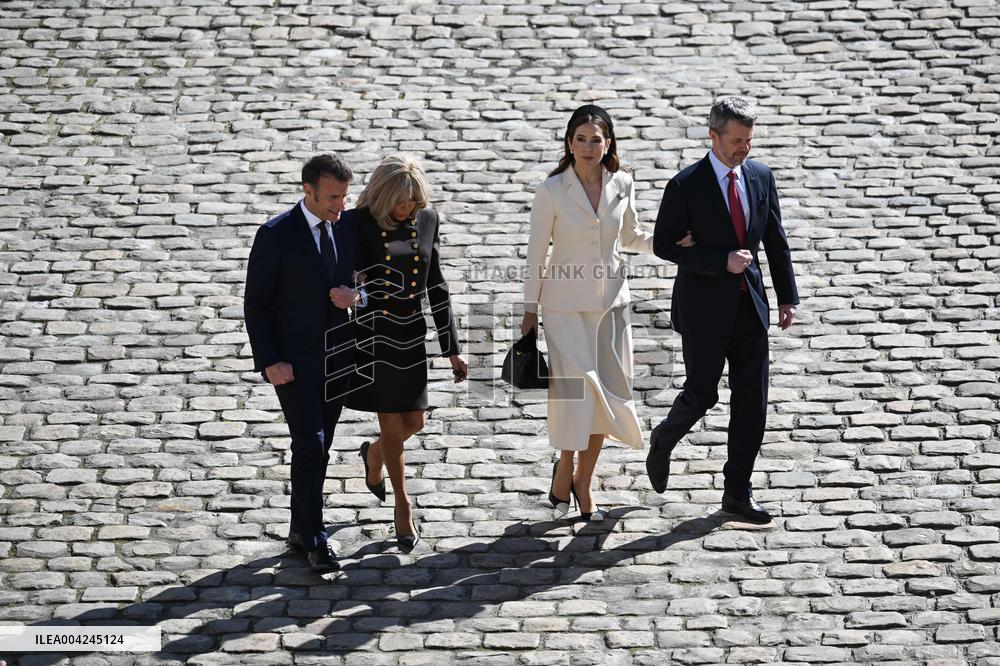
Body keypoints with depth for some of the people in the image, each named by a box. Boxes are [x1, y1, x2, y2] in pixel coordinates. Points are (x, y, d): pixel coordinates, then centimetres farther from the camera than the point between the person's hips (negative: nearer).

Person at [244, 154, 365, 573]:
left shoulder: (347, 229, 1)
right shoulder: (275, 235, -14)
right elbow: (255, 303, -10)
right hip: (293, 363, -5)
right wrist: (268, 362, -16)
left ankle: (300, 530, 25)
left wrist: (356, 297, -15)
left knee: (318, 448, 12)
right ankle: (315, 540, -3)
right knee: (309, 447, -11)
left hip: (337, 360, 5)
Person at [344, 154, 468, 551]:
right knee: (393, 424, 0)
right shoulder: (358, 224, -12)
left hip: (411, 336, 4)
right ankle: (402, 508, 18)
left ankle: (374, 453, 44)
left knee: (413, 423, 9)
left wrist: (452, 349, 8)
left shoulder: (427, 220, 1)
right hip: (373, 337, -4)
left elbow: (436, 287, 8)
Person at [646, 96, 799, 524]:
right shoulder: (686, 186, -12)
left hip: (749, 304, 5)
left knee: (752, 399, 4)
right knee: (701, 394, 1)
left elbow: (775, 241, 10)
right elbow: (664, 245, -12)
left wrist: (787, 296, 7)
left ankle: (738, 492, 12)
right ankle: (662, 442, 33)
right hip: (704, 307, -5)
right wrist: (722, 261, -20)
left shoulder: (761, 177, 3)